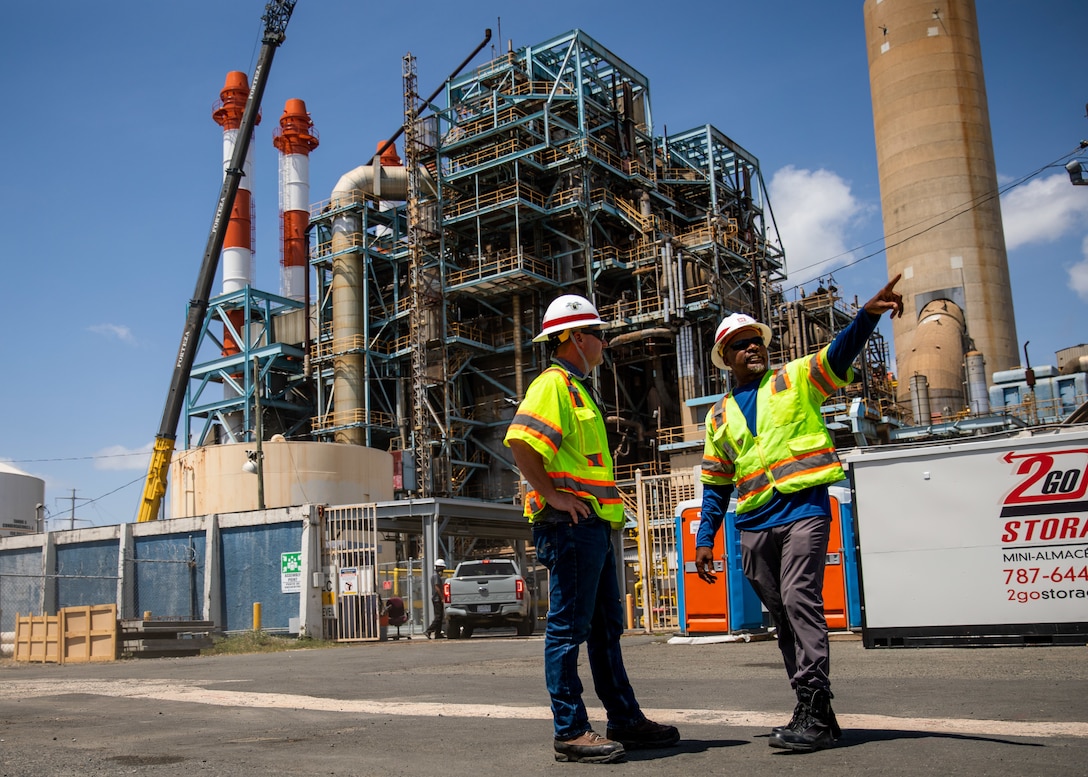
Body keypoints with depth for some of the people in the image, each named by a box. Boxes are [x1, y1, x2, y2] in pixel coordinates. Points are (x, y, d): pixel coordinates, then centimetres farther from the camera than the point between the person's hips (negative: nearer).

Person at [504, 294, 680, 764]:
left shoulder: (580, 390, 24)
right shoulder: (553, 384, -9)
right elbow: (520, 441, -24)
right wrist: (552, 495, -21)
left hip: (595, 526, 11)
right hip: (571, 526, -11)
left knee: (606, 628, 14)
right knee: (568, 627, -5)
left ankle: (625, 720, 23)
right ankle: (571, 732, 0)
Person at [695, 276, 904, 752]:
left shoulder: (795, 380, 8)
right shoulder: (719, 417, 18)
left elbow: (840, 353, -11)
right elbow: (716, 485, 19)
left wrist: (868, 314, -30)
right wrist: (705, 537, 10)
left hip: (804, 510, -5)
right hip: (754, 526, 5)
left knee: (800, 600, -18)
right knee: (783, 618, 6)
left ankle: (815, 710, -17)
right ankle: (814, 712, 14)